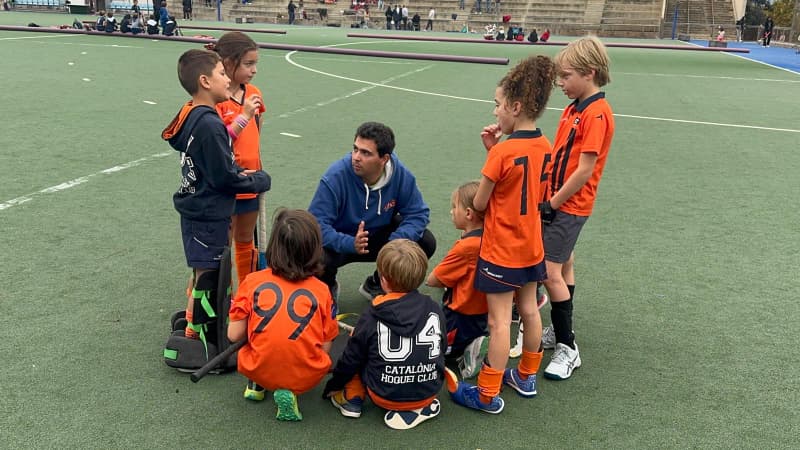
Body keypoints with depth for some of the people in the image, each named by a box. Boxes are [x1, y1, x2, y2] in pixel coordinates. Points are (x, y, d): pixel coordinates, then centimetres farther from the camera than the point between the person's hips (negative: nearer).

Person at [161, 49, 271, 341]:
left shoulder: (191, 116, 5)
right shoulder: (209, 125, -25)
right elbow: (224, 178, -21)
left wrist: (239, 172, 4)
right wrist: (259, 180, -7)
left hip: (196, 211, 10)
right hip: (208, 217, -10)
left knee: (203, 271, 23)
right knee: (207, 275, 3)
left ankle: (193, 318, 39)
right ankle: (194, 333, 15)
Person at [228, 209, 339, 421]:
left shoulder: (252, 281, -2)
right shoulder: (322, 290, -2)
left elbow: (234, 335, -2)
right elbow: (325, 347, 0)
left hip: (258, 369, 3)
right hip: (306, 377, -3)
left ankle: (256, 385, 14)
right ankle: (289, 392, 3)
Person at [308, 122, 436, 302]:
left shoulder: (401, 175, -18)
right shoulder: (336, 176, -28)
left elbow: (418, 213, -13)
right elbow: (317, 224, -31)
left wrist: (397, 242, -34)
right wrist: (350, 244, -48)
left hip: (378, 236, 4)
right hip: (340, 242, -3)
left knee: (426, 242, -15)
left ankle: (376, 284, 11)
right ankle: (328, 287, 6)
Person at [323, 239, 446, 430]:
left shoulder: (372, 316, -11)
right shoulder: (434, 309, -5)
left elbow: (352, 357, -1)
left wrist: (334, 385, 17)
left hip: (385, 396, -2)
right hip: (428, 393, 2)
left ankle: (352, 399, 13)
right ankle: (421, 408, 14)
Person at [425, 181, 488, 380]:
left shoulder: (466, 246, -24)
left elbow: (432, 280, -12)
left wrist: (446, 280, 5)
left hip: (461, 321, -8)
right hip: (481, 316, 8)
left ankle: (463, 349, -7)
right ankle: (469, 346, 7)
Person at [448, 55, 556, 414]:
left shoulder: (502, 151, -22)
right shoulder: (544, 147, 0)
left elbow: (479, 204, -15)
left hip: (501, 250, -8)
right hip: (531, 246, 8)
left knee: (499, 321, 0)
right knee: (529, 310, 19)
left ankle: (488, 395, 11)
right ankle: (526, 377, 35)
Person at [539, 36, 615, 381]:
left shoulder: (597, 114, -18)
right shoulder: (573, 108, 9)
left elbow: (584, 171, -21)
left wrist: (552, 203, -15)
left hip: (569, 206, -9)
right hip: (557, 200, 9)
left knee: (550, 272, -9)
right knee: (564, 266, 18)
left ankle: (567, 348, 3)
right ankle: (558, 330, 32)